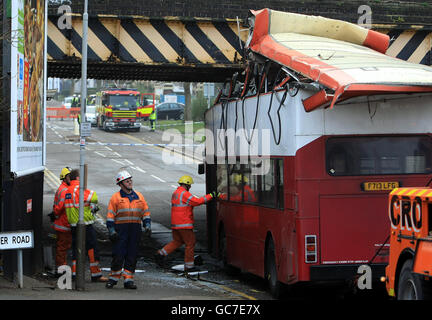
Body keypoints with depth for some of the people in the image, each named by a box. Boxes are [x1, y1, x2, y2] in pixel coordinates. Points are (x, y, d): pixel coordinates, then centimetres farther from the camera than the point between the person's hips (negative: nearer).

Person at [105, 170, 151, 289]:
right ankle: (113, 278, 10)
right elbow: (110, 216, -1)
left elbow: (145, 212, 16)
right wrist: (111, 231, -9)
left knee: (132, 256, 4)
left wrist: (147, 226, 4)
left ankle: (128, 280, 10)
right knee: (118, 255, -5)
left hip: (135, 230, 4)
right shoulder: (116, 197, 1)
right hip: (121, 229, -4)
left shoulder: (139, 196, 13)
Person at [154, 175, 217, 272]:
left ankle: (161, 254, 8)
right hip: (184, 224, -9)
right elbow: (197, 201, -20)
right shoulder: (184, 194, -15)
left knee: (177, 241, 20)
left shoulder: (175, 193, 16)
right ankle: (189, 265, 5)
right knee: (190, 243, 1)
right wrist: (210, 196, -14)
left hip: (175, 224, 9)